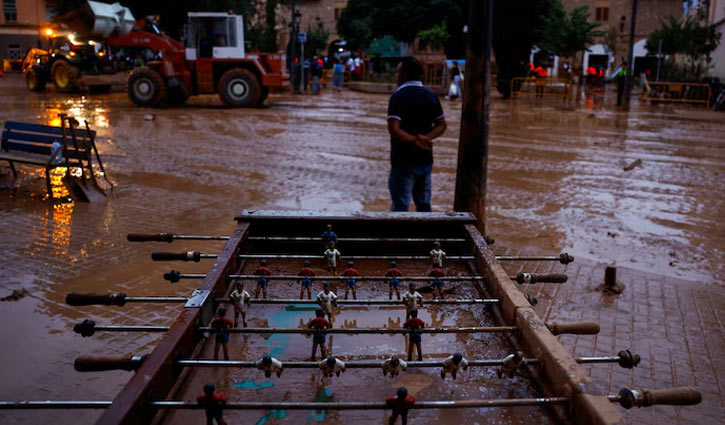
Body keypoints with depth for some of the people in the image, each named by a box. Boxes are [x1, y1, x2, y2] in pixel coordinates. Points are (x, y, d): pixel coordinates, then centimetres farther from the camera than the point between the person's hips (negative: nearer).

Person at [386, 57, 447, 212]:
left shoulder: (398, 96, -12)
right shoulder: (431, 96, 7)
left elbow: (393, 129, -23)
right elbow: (441, 125, 7)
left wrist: (415, 140, -16)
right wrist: (426, 138, -8)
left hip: (404, 161, -6)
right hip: (426, 160, 6)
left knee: (400, 207, 0)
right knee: (424, 204, 16)